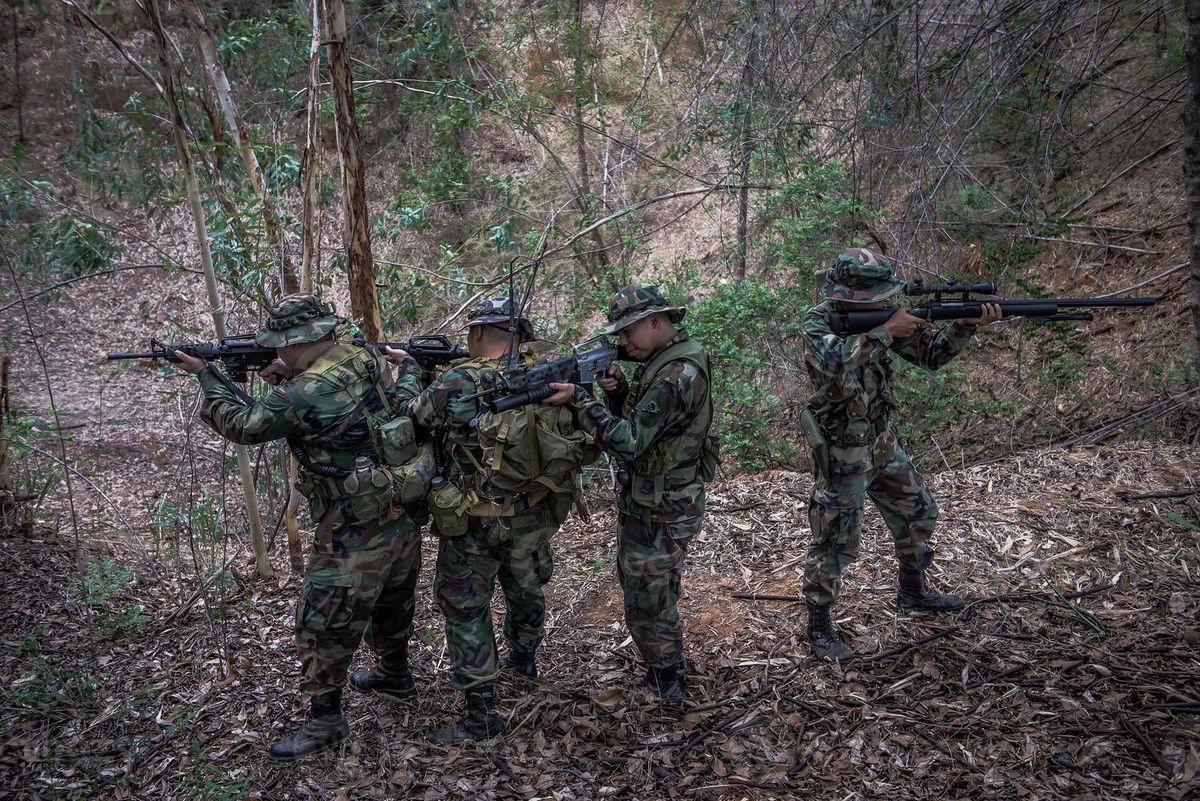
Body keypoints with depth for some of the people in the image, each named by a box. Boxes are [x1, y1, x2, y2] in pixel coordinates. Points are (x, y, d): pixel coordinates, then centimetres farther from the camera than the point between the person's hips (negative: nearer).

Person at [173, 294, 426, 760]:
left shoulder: (305, 393, -23)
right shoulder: (369, 360, 0)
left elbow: (244, 425, -8)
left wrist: (205, 374, 4)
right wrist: (288, 378, 6)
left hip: (356, 534, -8)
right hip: (403, 515, 9)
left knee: (323, 625, 5)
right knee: (392, 600, 27)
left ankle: (324, 721, 17)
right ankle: (394, 675, 47)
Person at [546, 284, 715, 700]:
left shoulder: (679, 373, -26)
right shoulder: (661, 360, 6)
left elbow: (629, 442, -28)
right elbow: (633, 420, 12)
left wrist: (579, 399, -28)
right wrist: (617, 392, -8)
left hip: (659, 511, -10)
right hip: (644, 500, 10)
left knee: (648, 602, 4)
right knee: (639, 584, 24)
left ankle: (664, 687, 21)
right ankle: (664, 666, 40)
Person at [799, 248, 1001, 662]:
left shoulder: (880, 316, -2)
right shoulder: (817, 322, -20)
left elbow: (932, 352, 2)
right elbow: (835, 364, -42)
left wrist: (967, 324, -15)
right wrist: (884, 330, -35)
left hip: (882, 441, 8)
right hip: (841, 452, -7)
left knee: (918, 512, 20)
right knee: (835, 540, -1)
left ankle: (913, 591, 42)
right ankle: (818, 626, 13)